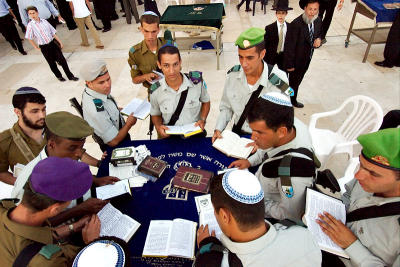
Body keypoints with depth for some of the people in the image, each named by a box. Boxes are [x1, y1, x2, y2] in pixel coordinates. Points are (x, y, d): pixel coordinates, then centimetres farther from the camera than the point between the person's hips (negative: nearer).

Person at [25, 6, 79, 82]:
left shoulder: (44, 21, 1)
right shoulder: (30, 25, -7)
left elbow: (53, 33, 6)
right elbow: (29, 38, 0)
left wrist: (60, 42, 6)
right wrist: (36, 47, 1)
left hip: (53, 43, 2)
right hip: (44, 47, -2)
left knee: (62, 60, 2)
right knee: (52, 63, 9)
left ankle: (70, 76, 12)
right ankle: (59, 76, 26)